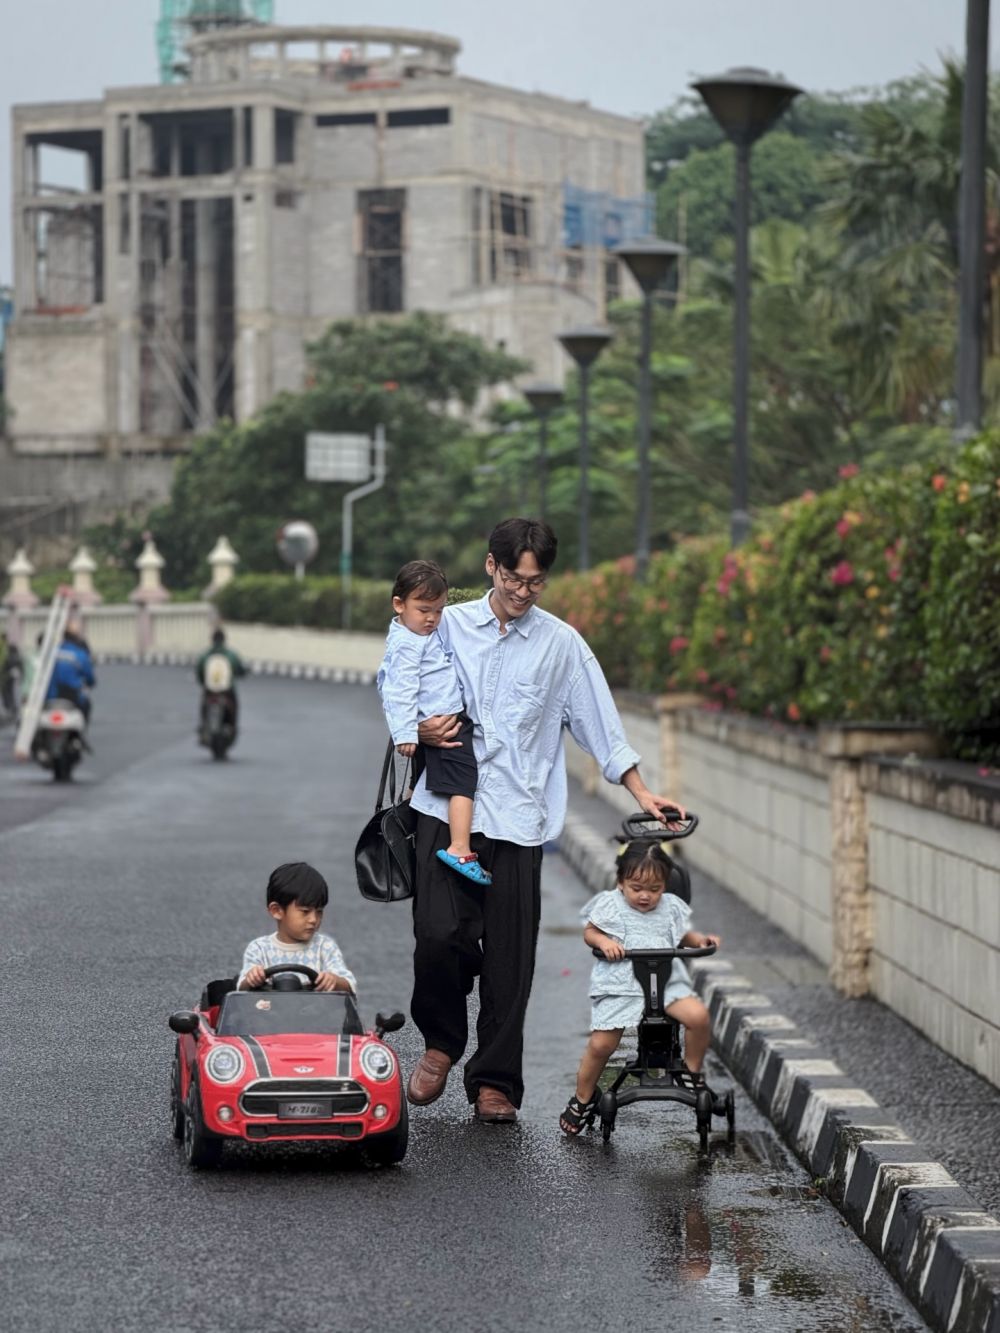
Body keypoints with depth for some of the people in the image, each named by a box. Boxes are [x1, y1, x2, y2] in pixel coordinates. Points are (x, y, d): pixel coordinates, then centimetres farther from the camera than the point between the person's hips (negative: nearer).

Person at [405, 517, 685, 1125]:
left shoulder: (562, 644, 7)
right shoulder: (448, 625, 8)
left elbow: (599, 722, 11)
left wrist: (642, 793, 6)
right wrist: (421, 729, -4)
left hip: (518, 816, 0)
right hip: (447, 806, 0)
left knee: (509, 954, 0)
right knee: (439, 933, -13)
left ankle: (495, 1081, 11)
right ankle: (441, 1042, 14)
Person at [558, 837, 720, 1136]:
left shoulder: (671, 907, 9)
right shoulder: (611, 905, 1)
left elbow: (683, 936, 24)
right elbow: (589, 932, 9)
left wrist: (700, 940, 4)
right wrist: (604, 941, -11)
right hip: (619, 985, -2)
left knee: (698, 1015, -22)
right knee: (601, 1044, -10)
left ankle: (694, 1072, 3)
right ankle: (583, 1099, 15)